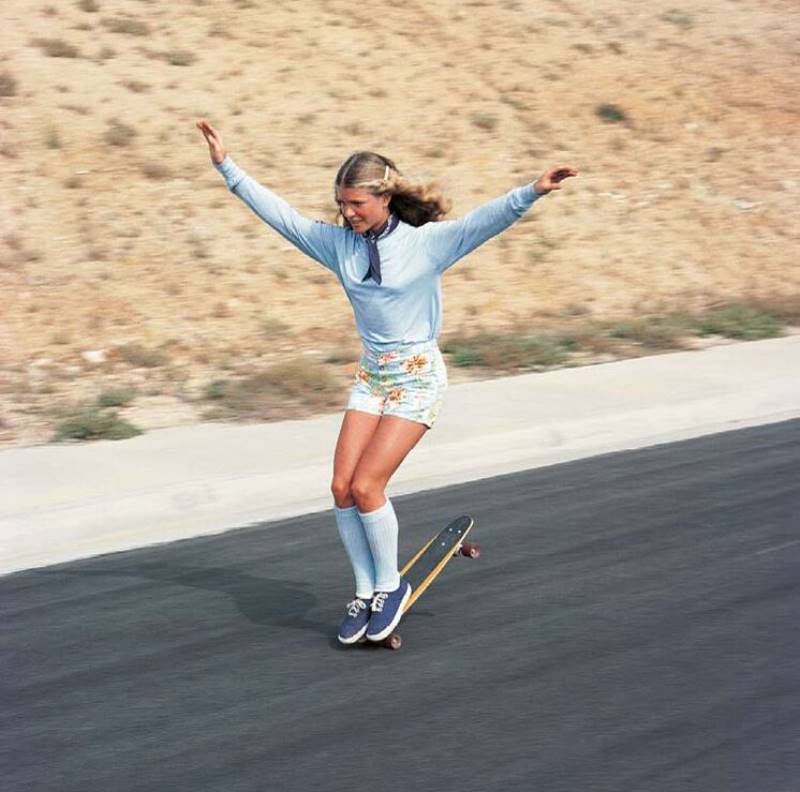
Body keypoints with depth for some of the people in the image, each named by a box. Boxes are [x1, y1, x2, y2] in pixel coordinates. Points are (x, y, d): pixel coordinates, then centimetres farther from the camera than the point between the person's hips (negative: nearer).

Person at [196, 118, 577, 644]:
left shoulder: (427, 242, -13)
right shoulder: (339, 242, 2)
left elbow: (485, 220, -25)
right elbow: (280, 214, 7)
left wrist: (532, 193, -41)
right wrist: (228, 168, 8)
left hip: (418, 376, -6)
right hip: (372, 374, 6)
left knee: (366, 486, -13)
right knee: (342, 488, -3)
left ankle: (391, 586, 9)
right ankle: (366, 592, 13)